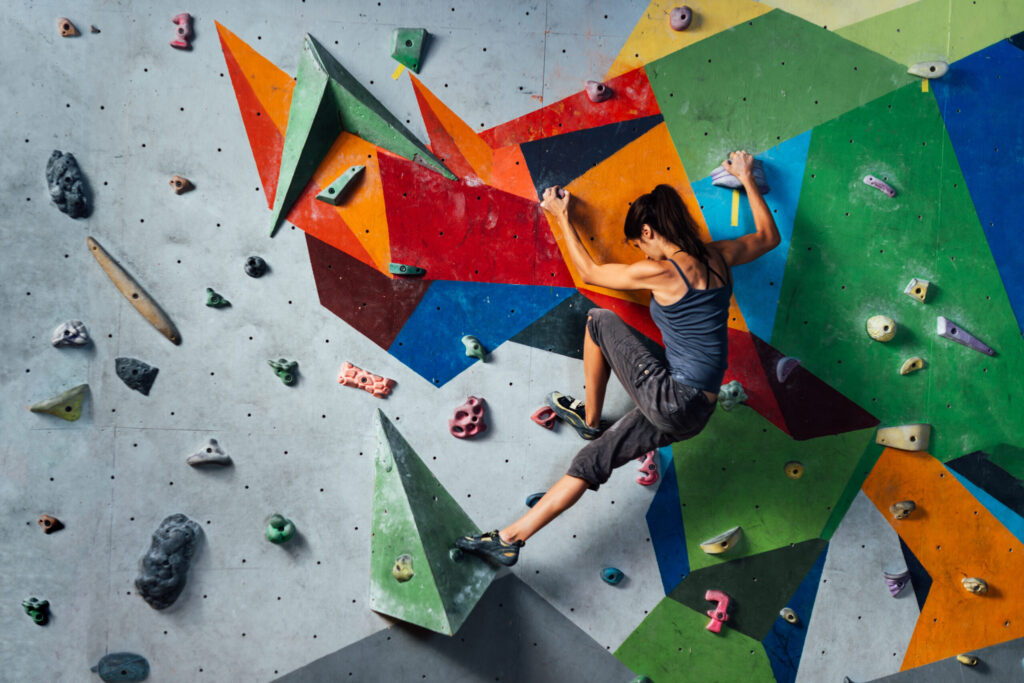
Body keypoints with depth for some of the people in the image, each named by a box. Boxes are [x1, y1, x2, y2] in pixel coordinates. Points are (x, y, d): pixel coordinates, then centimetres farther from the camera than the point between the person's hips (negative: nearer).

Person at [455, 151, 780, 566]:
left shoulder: (662, 272, -15)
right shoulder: (717, 256, 4)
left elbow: (588, 273, 0)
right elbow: (769, 235, 25)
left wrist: (561, 217, 12)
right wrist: (747, 178, 31)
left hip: (670, 400, -8)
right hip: (696, 413, 9)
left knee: (599, 320, 10)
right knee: (592, 462, 13)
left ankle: (590, 418, 23)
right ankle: (509, 540, 20)